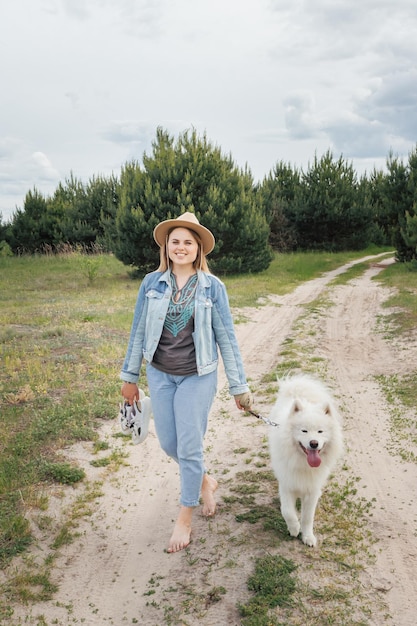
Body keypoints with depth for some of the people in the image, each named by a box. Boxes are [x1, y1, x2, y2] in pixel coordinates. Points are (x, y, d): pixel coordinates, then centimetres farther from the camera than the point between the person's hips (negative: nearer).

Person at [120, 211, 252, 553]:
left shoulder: (213, 287, -9)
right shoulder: (152, 283, -4)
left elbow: (226, 338, -5)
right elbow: (139, 331, 4)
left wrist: (239, 386, -3)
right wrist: (130, 376, 8)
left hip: (198, 377, -3)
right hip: (160, 375, 3)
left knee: (190, 447, 2)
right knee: (169, 443, 12)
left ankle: (185, 519, 23)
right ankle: (205, 481, 42)